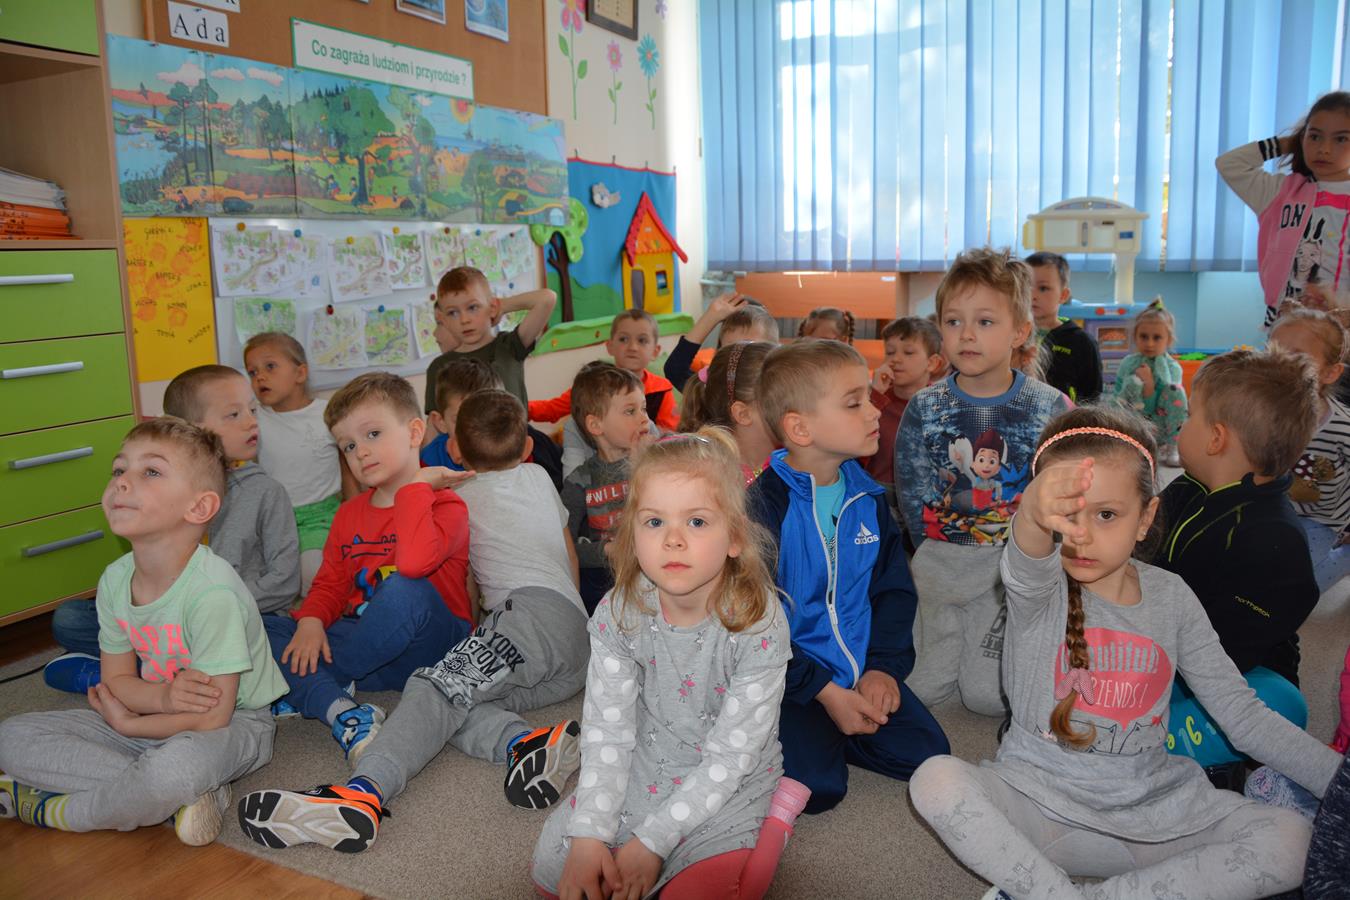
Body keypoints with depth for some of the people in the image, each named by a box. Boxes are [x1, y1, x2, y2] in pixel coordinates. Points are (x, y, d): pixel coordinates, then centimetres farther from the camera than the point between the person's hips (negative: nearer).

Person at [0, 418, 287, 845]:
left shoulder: (212, 590, -27)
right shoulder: (114, 580, -5)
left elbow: (211, 717, -23)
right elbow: (116, 679, 2)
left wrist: (126, 722, -9)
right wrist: (165, 697, -21)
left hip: (234, 724, -8)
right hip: (158, 714, 8)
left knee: (179, 764, -40)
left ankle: (55, 811, -9)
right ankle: (180, 797, -16)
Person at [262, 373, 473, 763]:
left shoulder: (445, 505, -9)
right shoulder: (349, 515, 14)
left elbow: (414, 562, -31)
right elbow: (330, 583, 13)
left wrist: (417, 484, -22)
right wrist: (310, 622, -9)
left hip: (434, 649, -6)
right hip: (369, 647, 6)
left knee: (406, 590, -37)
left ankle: (301, 689, -15)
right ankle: (341, 711, -31)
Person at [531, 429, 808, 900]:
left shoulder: (759, 626, -26)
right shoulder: (618, 614, -16)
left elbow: (729, 757, -22)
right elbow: (607, 729, -11)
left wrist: (651, 841, -22)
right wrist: (590, 835, -20)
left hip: (729, 784, -3)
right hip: (642, 766, 4)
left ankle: (770, 820, 4)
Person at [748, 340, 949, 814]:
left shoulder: (868, 498, 4)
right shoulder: (762, 505, -16)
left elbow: (895, 590, 8)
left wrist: (884, 665, -7)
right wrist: (825, 691, -16)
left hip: (863, 671, 6)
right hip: (794, 679, -5)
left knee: (926, 753, -7)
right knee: (816, 786, -21)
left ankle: (829, 733, 13)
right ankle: (798, 730, 10)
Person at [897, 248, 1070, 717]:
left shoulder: (1051, 409, -6)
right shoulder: (924, 408, -3)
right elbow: (913, 498, 0)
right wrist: (937, 556, -6)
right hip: (941, 560, 2)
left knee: (988, 695, -5)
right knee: (919, 687, -1)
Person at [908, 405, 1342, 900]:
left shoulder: (1172, 597, 2)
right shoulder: (1037, 586, -10)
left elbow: (1245, 715, 6)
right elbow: (1028, 562, -37)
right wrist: (1035, 517, -61)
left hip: (1152, 808, 4)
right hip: (1042, 803, -4)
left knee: (1291, 840, -20)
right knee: (937, 780, -29)